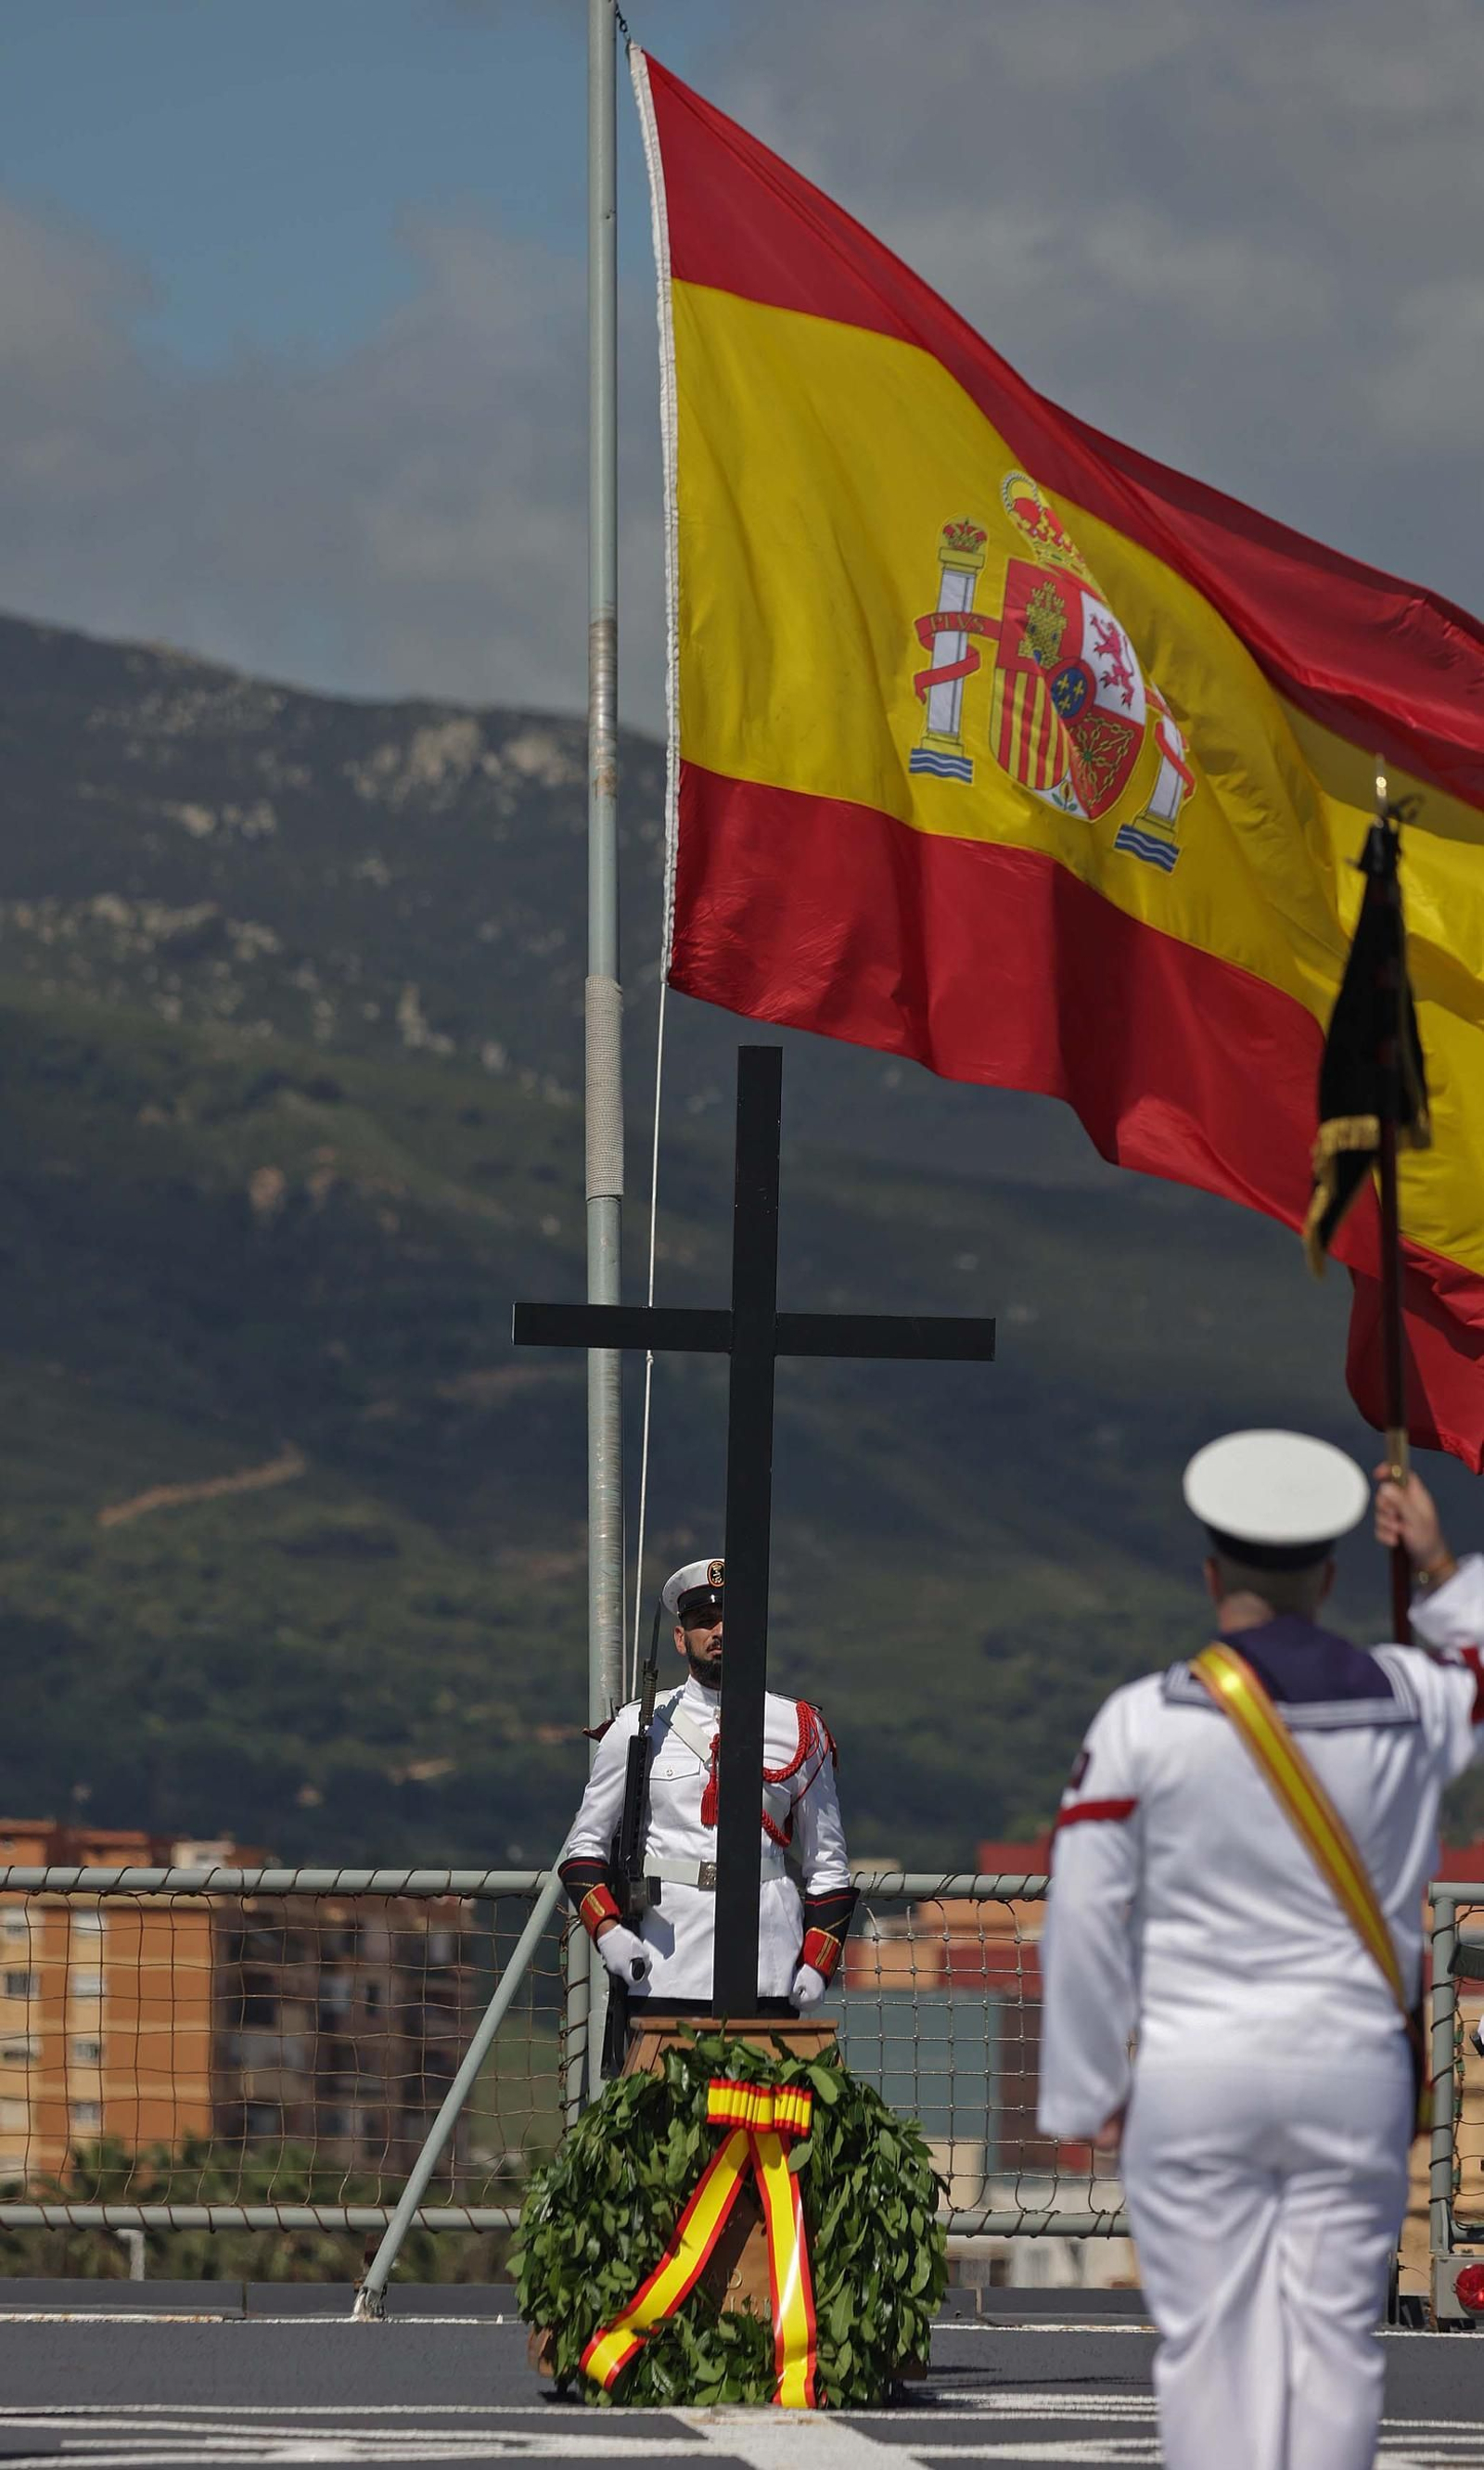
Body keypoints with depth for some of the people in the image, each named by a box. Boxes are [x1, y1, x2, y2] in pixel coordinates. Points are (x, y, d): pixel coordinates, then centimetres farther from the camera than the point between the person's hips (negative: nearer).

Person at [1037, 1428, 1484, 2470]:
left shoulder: (1143, 1722, -6)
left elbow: (1086, 1918, -4)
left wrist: (1088, 2090, 5)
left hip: (1195, 2076, -2)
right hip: (1352, 2071, 2)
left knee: (1208, 2338, 2)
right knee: (1334, 2335, 4)